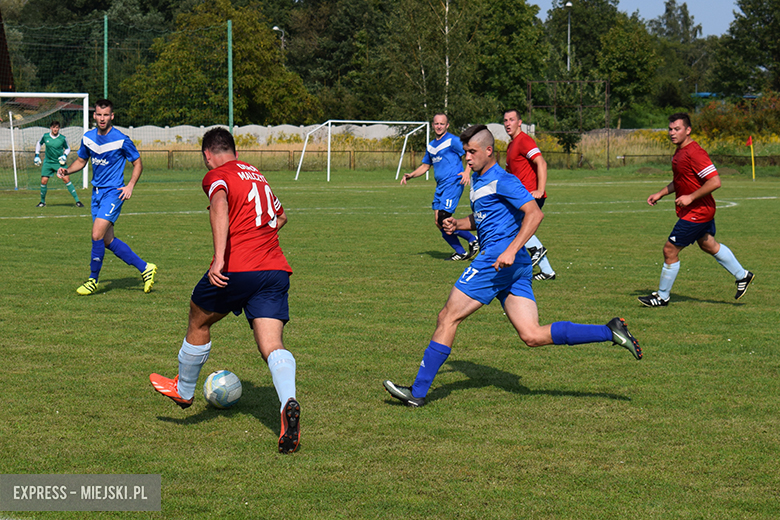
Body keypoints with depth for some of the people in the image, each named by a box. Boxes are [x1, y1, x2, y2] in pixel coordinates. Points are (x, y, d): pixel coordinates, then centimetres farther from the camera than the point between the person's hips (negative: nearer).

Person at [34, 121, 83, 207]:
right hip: (48, 162, 2)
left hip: (59, 162, -2)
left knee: (66, 179, -14)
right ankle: (42, 202, 16)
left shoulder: (62, 138, -7)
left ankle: (77, 201, -8)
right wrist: (37, 155, 11)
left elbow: (67, 148, 10)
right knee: (44, 181, -5)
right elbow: (39, 144, 16)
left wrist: (65, 155, -9)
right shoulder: (45, 136, -4)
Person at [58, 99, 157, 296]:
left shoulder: (121, 140, -12)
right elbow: (81, 161, 19)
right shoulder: (88, 138, 4)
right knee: (108, 240, 8)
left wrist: (130, 186, -13)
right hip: (97, 192, 7)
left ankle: (93, 280, 0)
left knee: (97, 235, -16)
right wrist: (66, 170, 0)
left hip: (113, 192, -7)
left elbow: (137, 163, -1)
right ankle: (145, 268, 20)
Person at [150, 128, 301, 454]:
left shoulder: (216, 176, 3)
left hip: (235, 269, -5)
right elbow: (280, 217, 39)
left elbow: (219, 207, -20)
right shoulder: (256, 175, 24)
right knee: (272, 345, -5)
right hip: (276, 270, 5)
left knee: (199, 321, 21)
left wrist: (219, 258, -28)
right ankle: (288, 403, -33)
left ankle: (183, 390, 40)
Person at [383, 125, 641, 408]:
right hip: (516, 268, 10)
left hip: (497, 259, -10)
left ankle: (418, 392, -2)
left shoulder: (502, 180, -8)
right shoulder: (477, 179, 22)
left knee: (447, 318, -5)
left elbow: (534, 213, -17)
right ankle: (611, 332, -3)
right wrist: (458, 224, 13)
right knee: (532, 336, 0)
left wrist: (511, 250, -26)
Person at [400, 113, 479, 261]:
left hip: (453, 183, -9)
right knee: (438, 221, 3)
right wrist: (411, 175, 14)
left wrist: (467, 172, -22)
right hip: (440, 186, 9)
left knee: (443, 218, -18)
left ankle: (473, 240, -4)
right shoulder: (431, 146, 19)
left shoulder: (452, 141, -5)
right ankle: (460, 253, 10)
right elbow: (425, 166, 29)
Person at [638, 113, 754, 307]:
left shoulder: (694, 153, -24)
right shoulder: (679, 151, 7)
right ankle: (742, 275, 41)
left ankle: (662, 296, 7)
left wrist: (691, 197, -26)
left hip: (697, 212, -10)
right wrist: (660, 194, 12)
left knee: (670, 250, -6)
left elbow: (715, 182, -28)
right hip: (702, 211, 10)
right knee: (709, 245, 26)